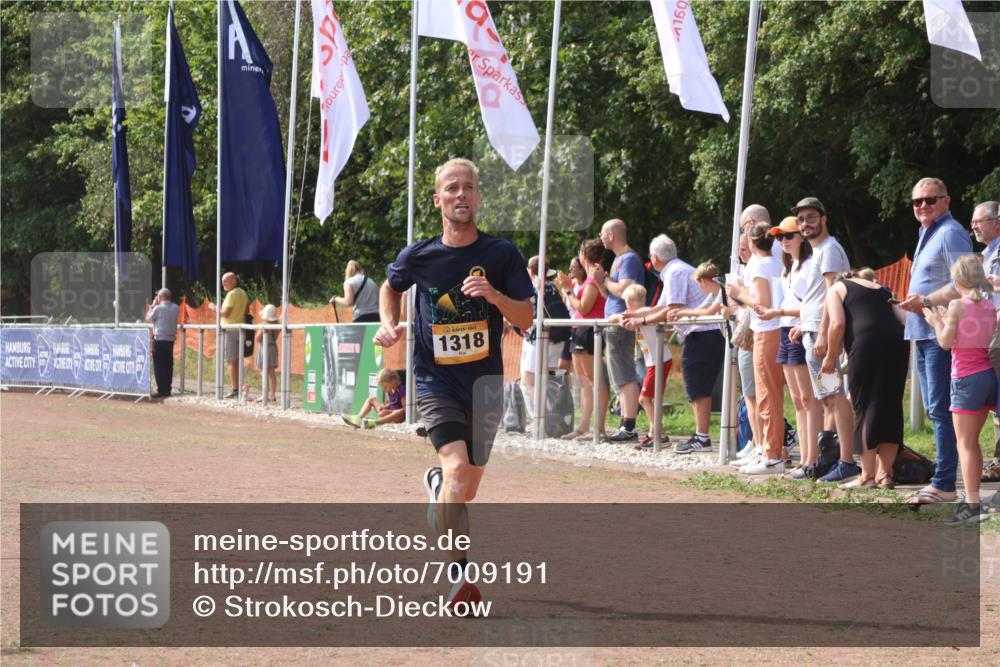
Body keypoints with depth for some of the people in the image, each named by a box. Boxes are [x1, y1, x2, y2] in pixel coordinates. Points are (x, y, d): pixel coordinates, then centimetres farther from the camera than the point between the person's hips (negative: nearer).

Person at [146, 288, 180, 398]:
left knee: (159, 365, -3)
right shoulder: (176, 308, 5)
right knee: (168, 365, 11)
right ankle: (167, 389, 13)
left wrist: (153, 305, 8)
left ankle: (162, 390, -7)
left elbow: (148, 318, 0)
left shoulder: (158, 308, -12)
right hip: (171, 339, 6)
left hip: (159, 339, -6)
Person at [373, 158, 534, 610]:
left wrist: (494, 295, -22)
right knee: (457, 471, -25)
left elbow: (525, 320, -4)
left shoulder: (501, 254, -4)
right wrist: (389, 324, 0)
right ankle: (459, 572, -15)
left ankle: (436, 483, 49)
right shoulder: (418, 257, -4)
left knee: (467, 490, 11)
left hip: (485, 384, 2)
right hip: (435, 383, -2)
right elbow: (390, 287, 18)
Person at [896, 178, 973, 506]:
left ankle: (944, 484, -13)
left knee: (940, 410, -12)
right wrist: (915, 303, 15)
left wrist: (927, 302, -21)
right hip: (923, 333, 11)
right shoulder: (927, 234, 21)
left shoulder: (951, 234, -11)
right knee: (933, 408, 13)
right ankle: (944, 476, 19)